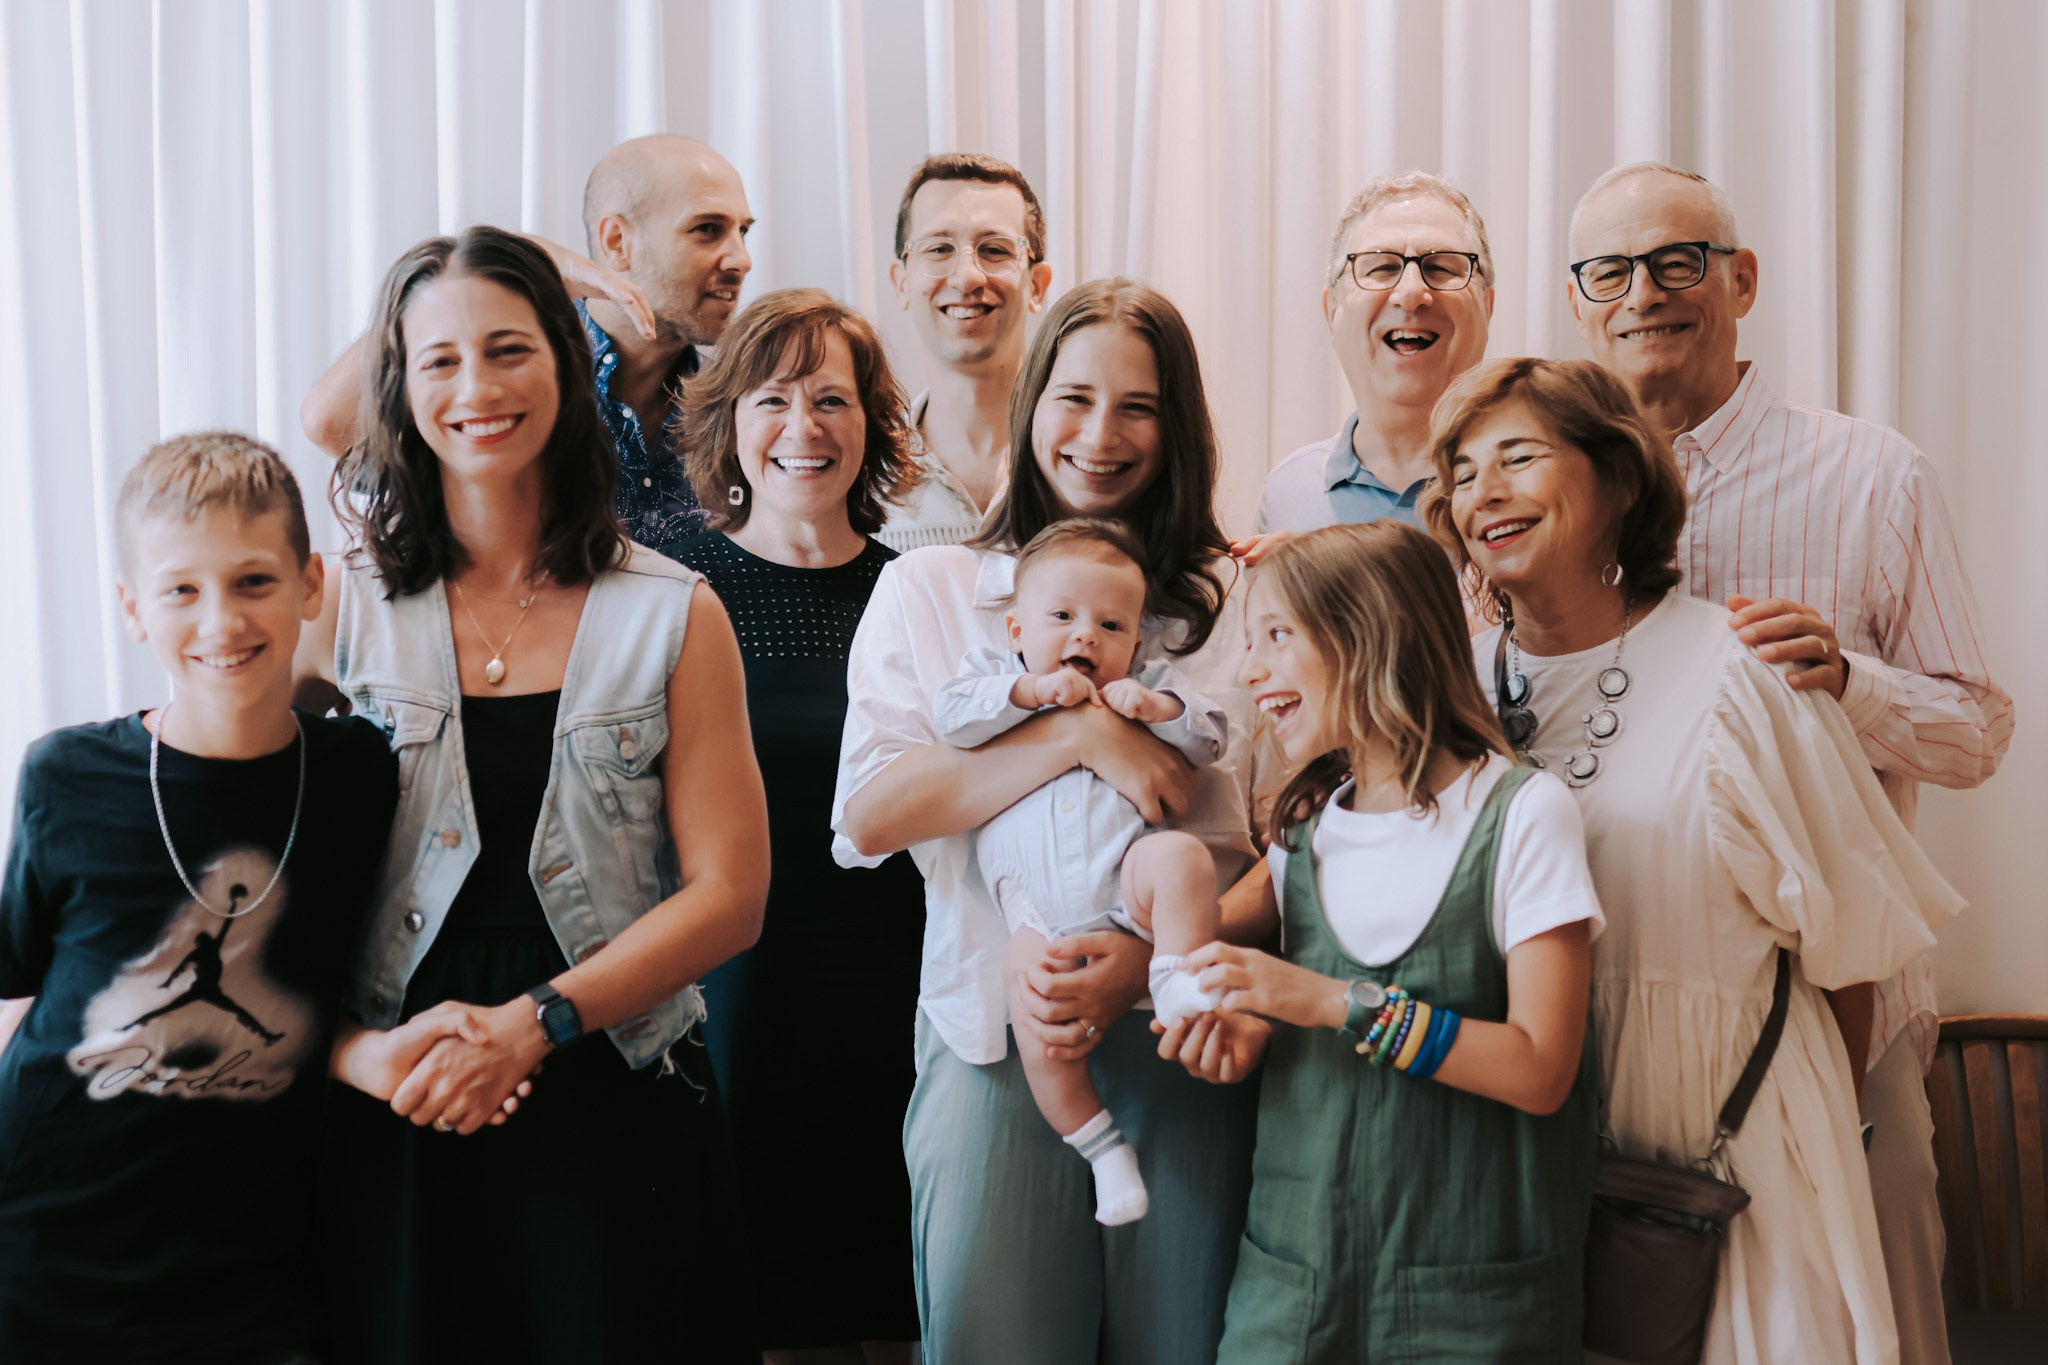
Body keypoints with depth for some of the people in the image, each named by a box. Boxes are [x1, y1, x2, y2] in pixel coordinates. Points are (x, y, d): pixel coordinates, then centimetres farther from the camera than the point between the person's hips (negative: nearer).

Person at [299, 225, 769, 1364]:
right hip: (391, 1115, 1)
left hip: (611, 1103, 0)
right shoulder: (345, 606, 2)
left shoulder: (674, 615, -1)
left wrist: (534, 1022, -13)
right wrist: (367, 1054, -13)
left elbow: (729, 896, -4)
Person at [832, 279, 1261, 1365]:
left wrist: (1143, 960, -13)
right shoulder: (929, 590, 6)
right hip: (995, 1040, -1)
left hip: (1179, 1042, 1)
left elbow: (1264, 846, 5)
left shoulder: (1231, 603, 7)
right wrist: (1080, 734, -15)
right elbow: (867, 817, -6)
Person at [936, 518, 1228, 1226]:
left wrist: (1158, 707, -8)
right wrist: (1031, 690, -12)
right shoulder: (997, 674, 18)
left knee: (1180, 854, -33)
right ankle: (1098, 1142, 2)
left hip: (1127, 884, 0)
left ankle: (1177, 977, -24)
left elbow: (1210, 737, 10)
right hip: (1040, 914, 1)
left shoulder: (1151, 685, 20)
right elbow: (953, 714, -1)